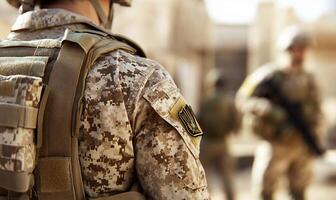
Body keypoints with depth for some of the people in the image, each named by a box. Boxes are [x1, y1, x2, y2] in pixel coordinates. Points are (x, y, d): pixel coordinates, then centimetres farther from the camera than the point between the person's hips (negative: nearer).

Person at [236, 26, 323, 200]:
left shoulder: (308, 79, 9)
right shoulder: (269, 76, -8)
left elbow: (315, 109, 15)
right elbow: (244, 100, -15)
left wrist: (312, 137, 2)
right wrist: (272, 111, -26)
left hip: (302, 145, 5)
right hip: (276, 144, -5)